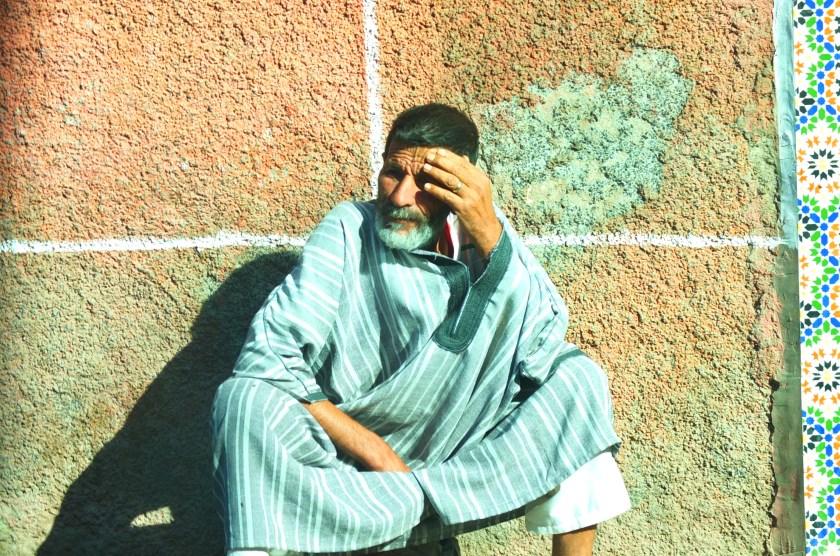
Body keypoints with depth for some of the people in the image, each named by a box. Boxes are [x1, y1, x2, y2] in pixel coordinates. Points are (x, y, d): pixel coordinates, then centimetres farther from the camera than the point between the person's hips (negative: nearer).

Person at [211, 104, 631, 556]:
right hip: (349, 447, -3)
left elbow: (545, 337, -14)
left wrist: (489, 235, -25)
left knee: (572, 373, -13)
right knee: (245, 400, -28)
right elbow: (267, 356, -20)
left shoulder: (482, 229, -2)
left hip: (459, 446, 3)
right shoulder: (349, 230, -11)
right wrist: (379, 456, -22)